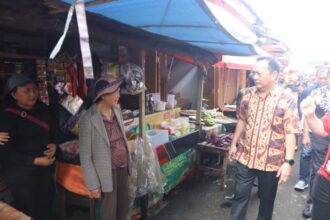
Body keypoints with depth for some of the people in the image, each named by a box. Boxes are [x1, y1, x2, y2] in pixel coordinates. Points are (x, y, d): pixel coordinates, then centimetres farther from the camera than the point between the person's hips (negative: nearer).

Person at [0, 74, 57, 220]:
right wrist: (35, 161, -23)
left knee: (46, 206, 21)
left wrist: (53, 144, -8)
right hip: (21, 174, -5)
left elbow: (53, 130, 12)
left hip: (46, 168, 6)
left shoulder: (42, 108, 0)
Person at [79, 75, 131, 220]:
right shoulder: (89, 119, -20)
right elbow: (85, 156, -15)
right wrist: (93, 185, -12)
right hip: (107, 172, -6)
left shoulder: (117, 111, 0)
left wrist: (128, 162, 13)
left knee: (124, 206, 23)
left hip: (122, 168, 6)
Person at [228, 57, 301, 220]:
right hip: (245, 157, 3)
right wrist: (234, 144, 12)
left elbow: (290, 133, -13)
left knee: (266, 199, 17)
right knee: (240, 195, 13)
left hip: (271, 161, -3)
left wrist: (288, 161, -17)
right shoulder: (248, 94, 0)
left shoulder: (286, 100, -13)